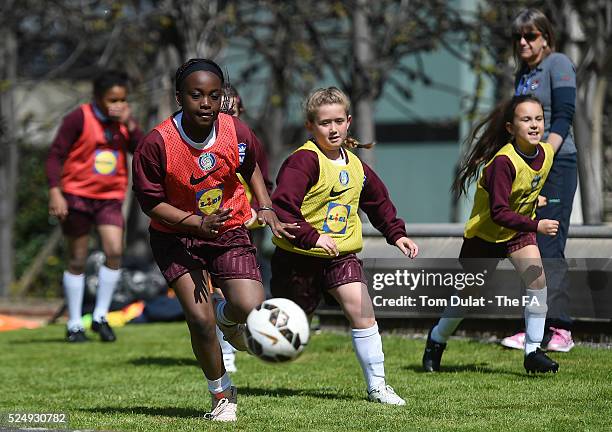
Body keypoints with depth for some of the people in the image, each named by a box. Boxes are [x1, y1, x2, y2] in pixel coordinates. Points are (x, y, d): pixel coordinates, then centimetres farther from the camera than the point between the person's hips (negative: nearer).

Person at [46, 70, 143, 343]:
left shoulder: (123, 121, 6)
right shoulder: (79, 119, -9)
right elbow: (55, 155, -9)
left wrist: (129, 124, -14)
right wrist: (55, 192, -17)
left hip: (109, 198, 4)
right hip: (77, 196, -4)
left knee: (115, 252, -13)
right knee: (77, 261, 2)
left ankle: (100, 316, 1)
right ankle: (74, 324, 12)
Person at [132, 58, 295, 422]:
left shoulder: (237, 132, -12)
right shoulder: (157, 144, -22)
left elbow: (251, 168, 11)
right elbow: (151, 201, -13)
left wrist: (265, 208, -2)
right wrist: (197, 223, -25)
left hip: (229, 231, 2)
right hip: (176, 237, -2)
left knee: (252, 309, -16)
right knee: (199, 318, -15)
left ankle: (226, 316, 25)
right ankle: (222, 395, 11)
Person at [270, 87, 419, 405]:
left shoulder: (355, 166, 5)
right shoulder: (304, 161, -19)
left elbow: (379, 201, 23)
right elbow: (281, 206, -29)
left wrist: (396, 234, 12)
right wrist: (310, 237, -36)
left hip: (341, 253, 5)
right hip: (299, 257, -5)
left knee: (362, 309, -12)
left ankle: (376, 385, -5)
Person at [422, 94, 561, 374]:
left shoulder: (547, 152, -11)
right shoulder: (503, 161, -32)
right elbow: (499, 213, -35)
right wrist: (536, 226, -41)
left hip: (519, 231, 5)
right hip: (485, 233, -5)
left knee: (537, 280, -17)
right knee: (469, 293, 11)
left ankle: (533, 352, -9)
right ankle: (437, 340, 37)